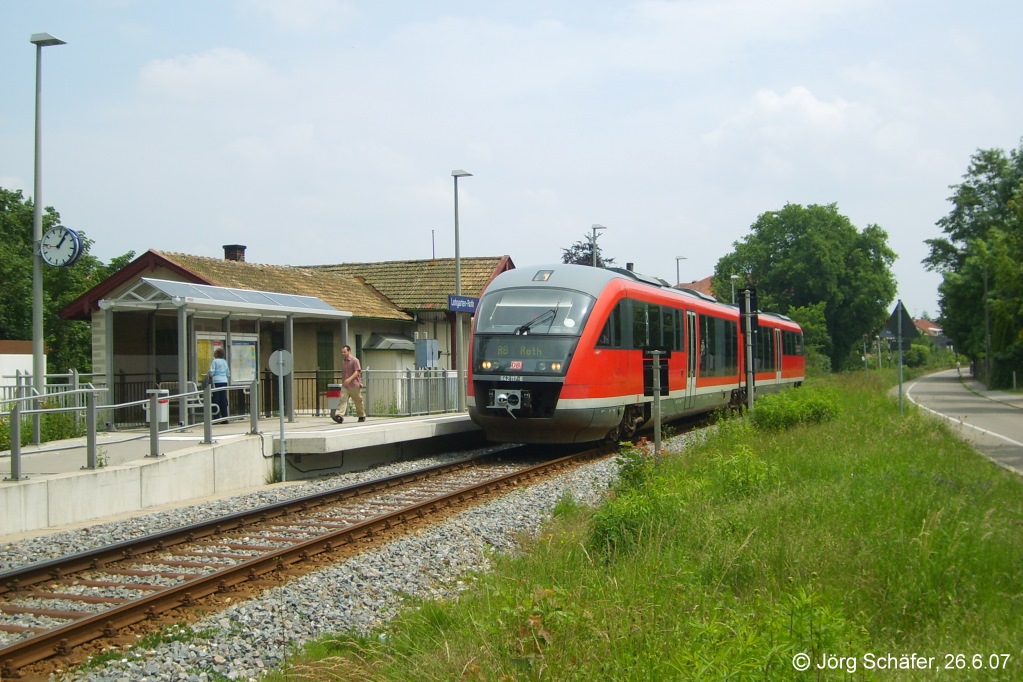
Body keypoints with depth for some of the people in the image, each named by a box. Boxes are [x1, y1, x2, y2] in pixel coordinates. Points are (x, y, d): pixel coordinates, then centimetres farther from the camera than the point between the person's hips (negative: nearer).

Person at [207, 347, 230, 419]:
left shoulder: (215, 361, -5)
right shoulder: (225, 362, 13)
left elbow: (211, 373, -14)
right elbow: (228, 374, 17)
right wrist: (228, 382, 24)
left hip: (216, 381, -6)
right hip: (224, 381, 6)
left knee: (216, 400, -3)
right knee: (223, 400, 7)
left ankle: (216, 418, -6)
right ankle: (225, 417, 7)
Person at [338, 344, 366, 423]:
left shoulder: (354, 360, -8)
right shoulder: (343, 361, 13)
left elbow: (357, 372, -17)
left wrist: (350, 379, -28)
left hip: (354, 385, -5)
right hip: (345, 386, 5)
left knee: (358, 402, 7)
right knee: (342, 400, -13)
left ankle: (362, 416, 24)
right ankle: (340, 416, -24)